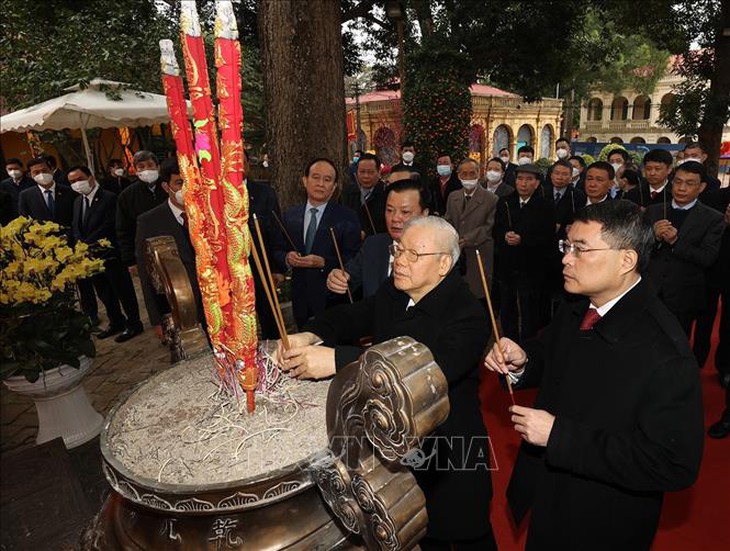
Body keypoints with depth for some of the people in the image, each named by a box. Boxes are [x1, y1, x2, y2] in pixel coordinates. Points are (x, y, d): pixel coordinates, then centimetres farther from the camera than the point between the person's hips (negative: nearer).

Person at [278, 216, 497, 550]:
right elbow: (352, 316, -1)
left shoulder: (468, 316, -26)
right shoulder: (392, 293, -4)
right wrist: (310, 337, -25)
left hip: (449, 458, -5)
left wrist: (336, 359, -46)